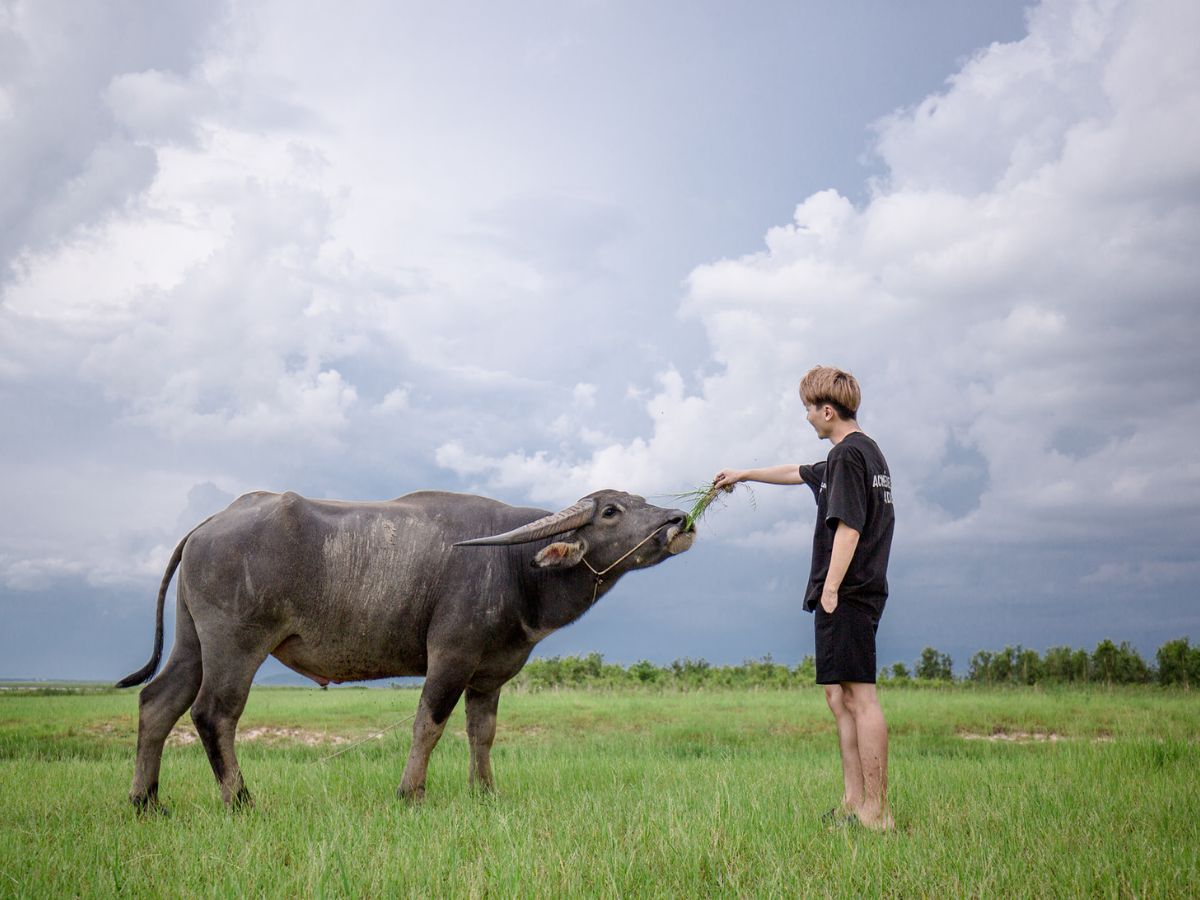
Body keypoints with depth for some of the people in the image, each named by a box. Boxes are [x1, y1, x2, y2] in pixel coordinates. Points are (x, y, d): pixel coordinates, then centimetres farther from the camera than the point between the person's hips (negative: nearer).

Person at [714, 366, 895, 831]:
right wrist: (745, 474, 44)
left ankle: (876, 811, -8)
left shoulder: (848, 455, -11)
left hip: (847, 594, -10)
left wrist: (830, 591, -18)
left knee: (860, 696, -10)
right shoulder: (867, 452, 20)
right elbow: (800, 473, 35)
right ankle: (854, 802, 13)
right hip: (862, 592, 10)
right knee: (838, 695, 11)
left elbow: (848, 529, -19)